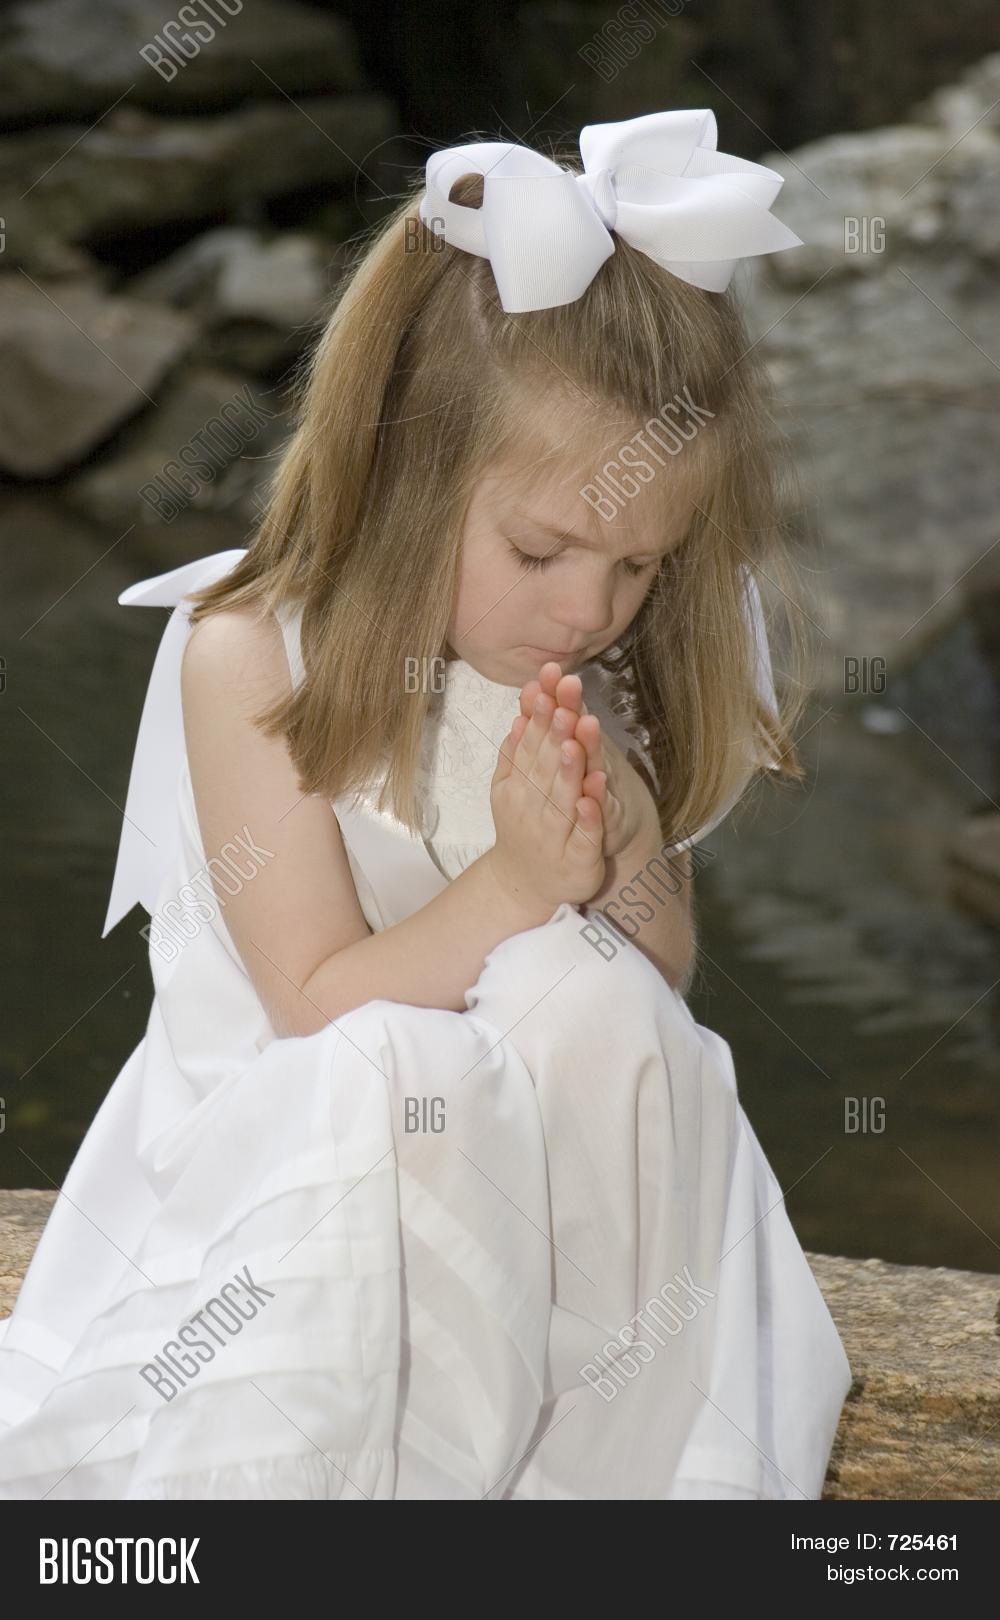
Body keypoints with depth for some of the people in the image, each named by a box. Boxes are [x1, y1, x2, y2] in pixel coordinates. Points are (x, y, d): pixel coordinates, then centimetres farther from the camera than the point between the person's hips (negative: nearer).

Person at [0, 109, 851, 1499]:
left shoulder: (609, 682, 0)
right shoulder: (251, 655, -14)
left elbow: (666, 983, 4)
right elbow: (317, 1006, -15)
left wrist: (628, 872, -18)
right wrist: (514, 884, -28)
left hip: (547, 1151, 4)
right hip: (278, 1132, -4)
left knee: (598, 1004, -29)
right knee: (381, 1075, -37)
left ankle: (582, 1453, -17)